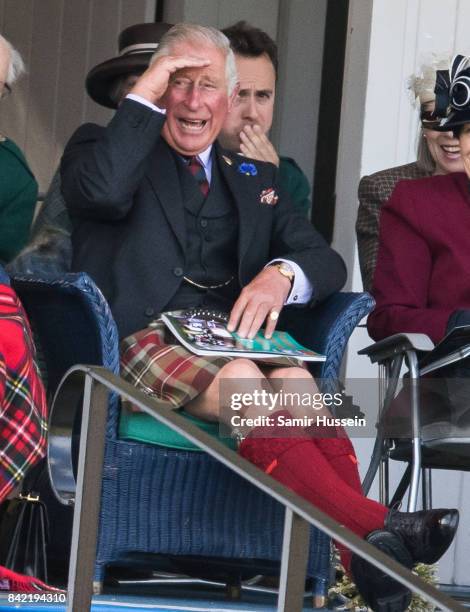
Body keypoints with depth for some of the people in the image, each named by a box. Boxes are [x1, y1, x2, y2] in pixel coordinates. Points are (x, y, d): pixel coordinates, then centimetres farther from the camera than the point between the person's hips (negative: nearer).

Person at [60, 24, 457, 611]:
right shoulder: (105, 145, 14)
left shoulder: (253, 177, 27)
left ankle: (363, 564, -51)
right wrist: (144, 96, -4)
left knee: (300, 389, -32)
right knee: (241, 382, -36)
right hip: (144, 339, -4)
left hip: (235, 337, 4)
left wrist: (282, 274, -8)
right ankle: (377, 527, -50)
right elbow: (102, 191, -12)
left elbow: (327, 263, 16)